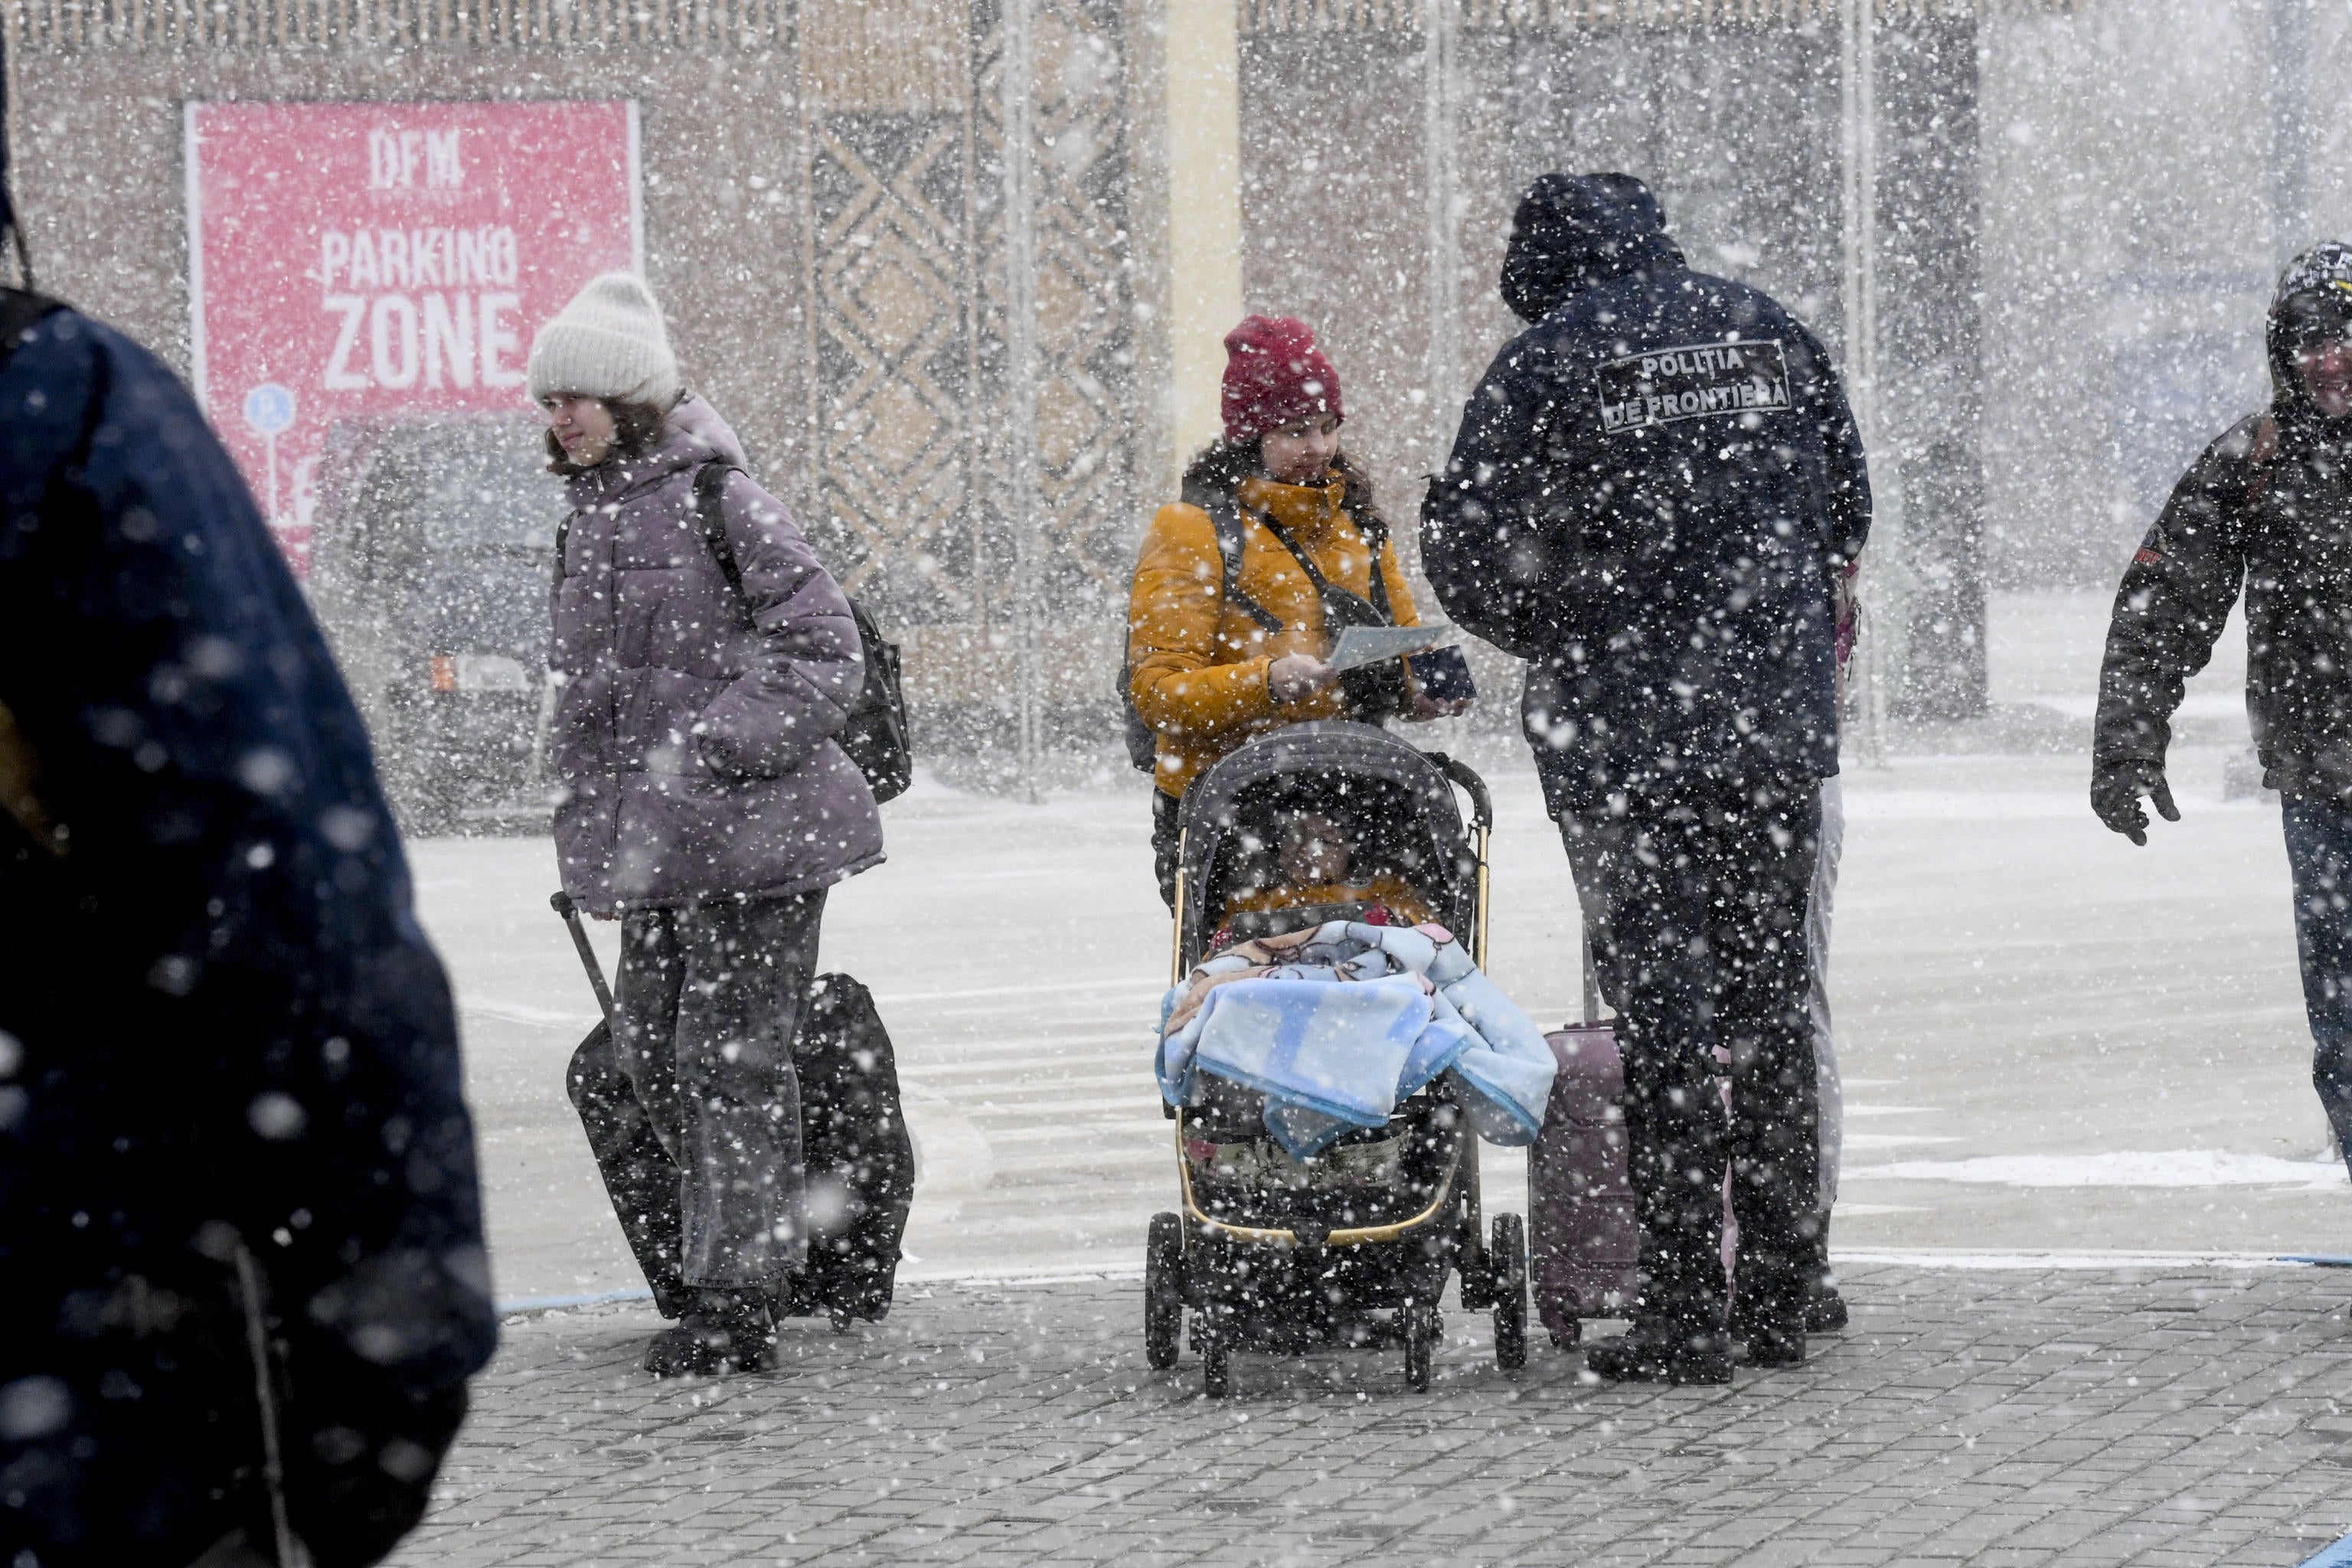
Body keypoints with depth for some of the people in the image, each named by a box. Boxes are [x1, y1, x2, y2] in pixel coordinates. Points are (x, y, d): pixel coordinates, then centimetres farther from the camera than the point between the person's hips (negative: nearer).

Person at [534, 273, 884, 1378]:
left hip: (754, 829, -8)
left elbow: (822, 647, -11)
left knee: (733, 1062, -7)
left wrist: (717, 746, -19)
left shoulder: (714, 498, -8)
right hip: (655, 843, 8)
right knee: (640, 1066, 9)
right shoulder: (592, 514, 16)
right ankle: (697, 1290, 20)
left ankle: (735, 1303, -3)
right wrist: (589, 819, 22)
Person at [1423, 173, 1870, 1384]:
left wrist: (1556, 639, 11)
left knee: (1661, 1009, -2)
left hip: (1624, 730, -4)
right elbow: (1847, 509, 15)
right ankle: (1779, 1302, 16)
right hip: (1782, 720, 4)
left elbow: (1460, 547, -6)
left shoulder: (1548, 362, -5)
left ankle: (1683, 1316, -4)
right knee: (1771, 996, 12)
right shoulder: (1766, 331, 8)